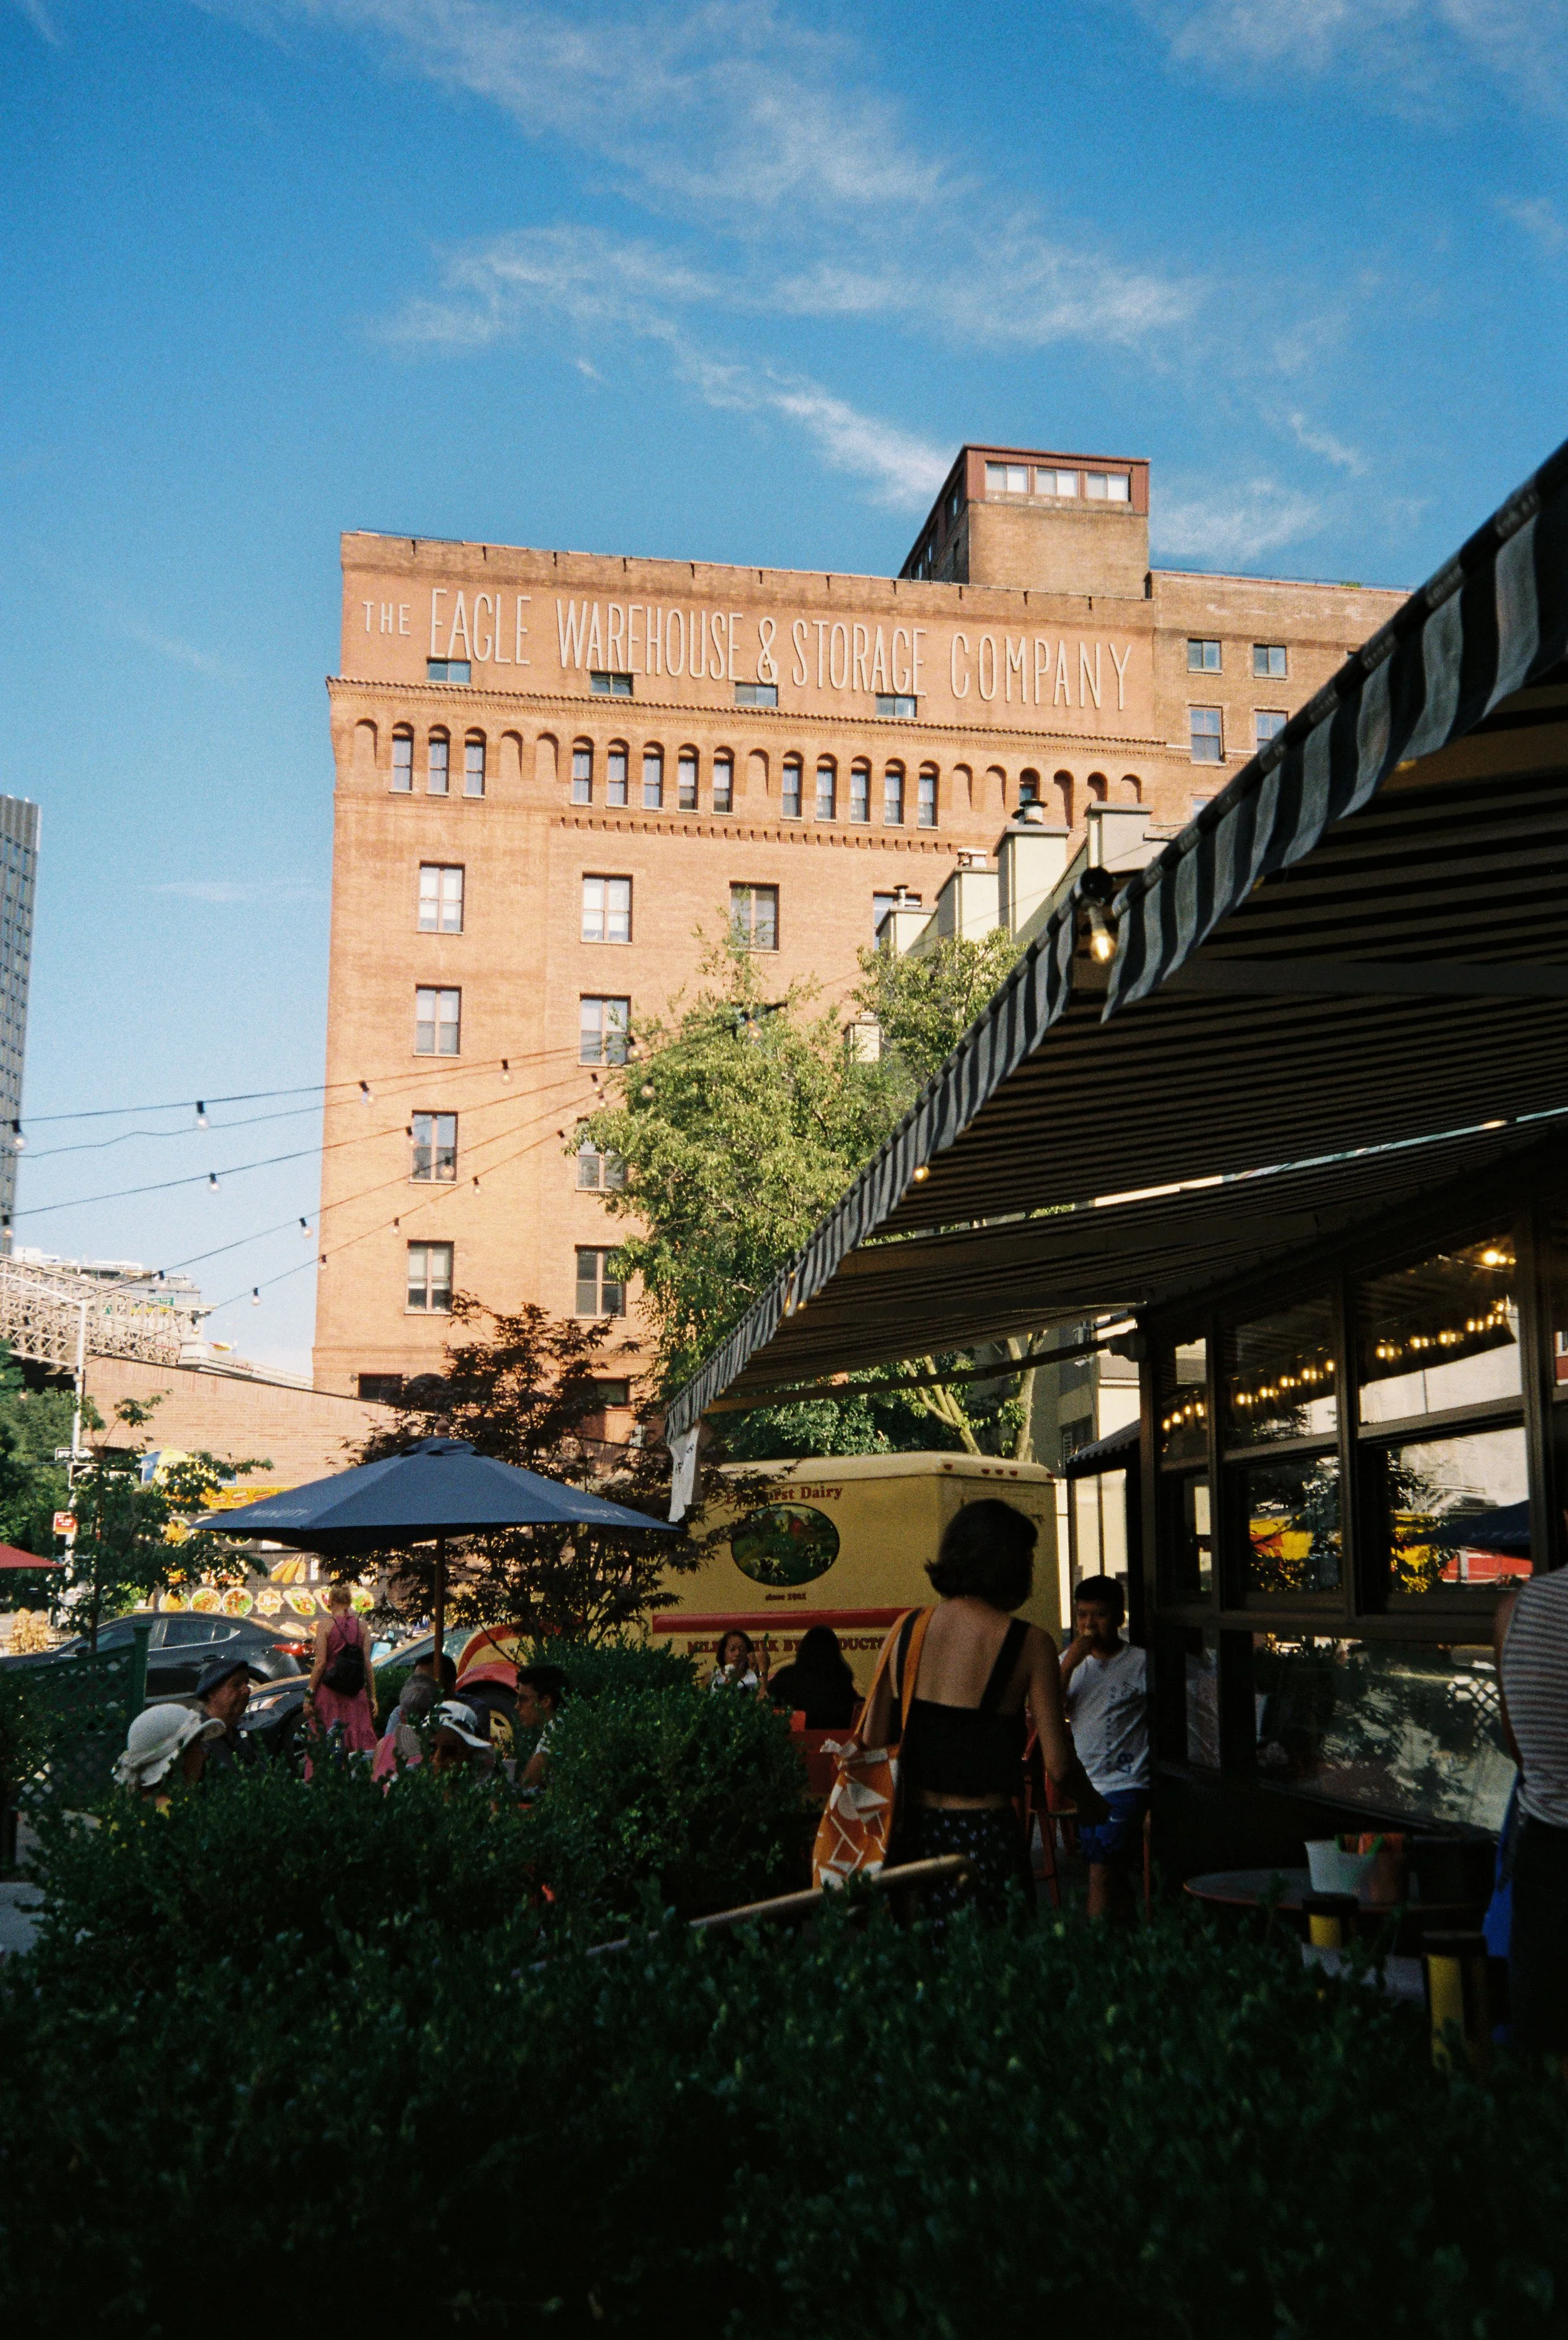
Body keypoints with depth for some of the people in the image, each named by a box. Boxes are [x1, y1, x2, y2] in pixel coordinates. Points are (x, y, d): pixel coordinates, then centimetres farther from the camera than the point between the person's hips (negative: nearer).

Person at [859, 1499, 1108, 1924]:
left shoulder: (906, 1629, 2)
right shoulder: (1029, 1644, -8)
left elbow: (871, 1738, 5)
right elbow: (1058, 1764, -8)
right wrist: (1093, 1805, 13)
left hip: (913, 1828, 4)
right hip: (984, 1832, -4)